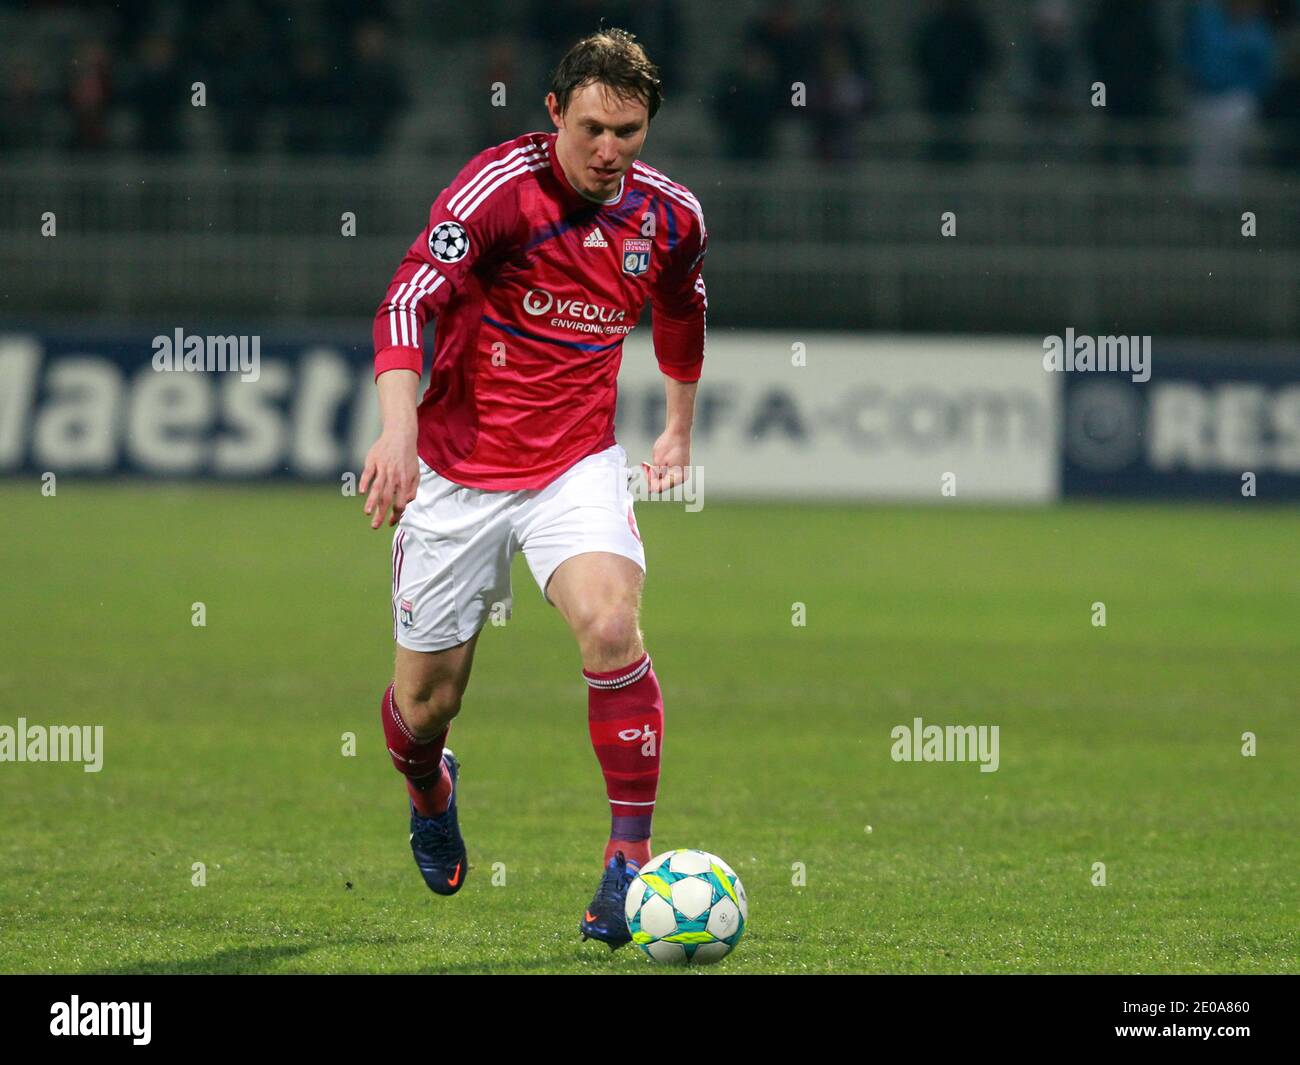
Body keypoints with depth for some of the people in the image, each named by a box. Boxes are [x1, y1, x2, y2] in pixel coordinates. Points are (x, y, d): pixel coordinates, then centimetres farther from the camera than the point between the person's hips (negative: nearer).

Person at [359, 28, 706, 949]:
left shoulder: (670, 215, -2)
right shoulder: (501, 185, -16)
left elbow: (682, 311, 21)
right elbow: (410, 299, -28)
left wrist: (681, 430, 31)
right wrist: (399, 427, -42)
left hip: (578, 463, 2)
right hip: (458, 466, -2)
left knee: (611, 625, -26)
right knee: (427, 695, 5)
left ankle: (632, 858, -19)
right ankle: (430, 792, 42)